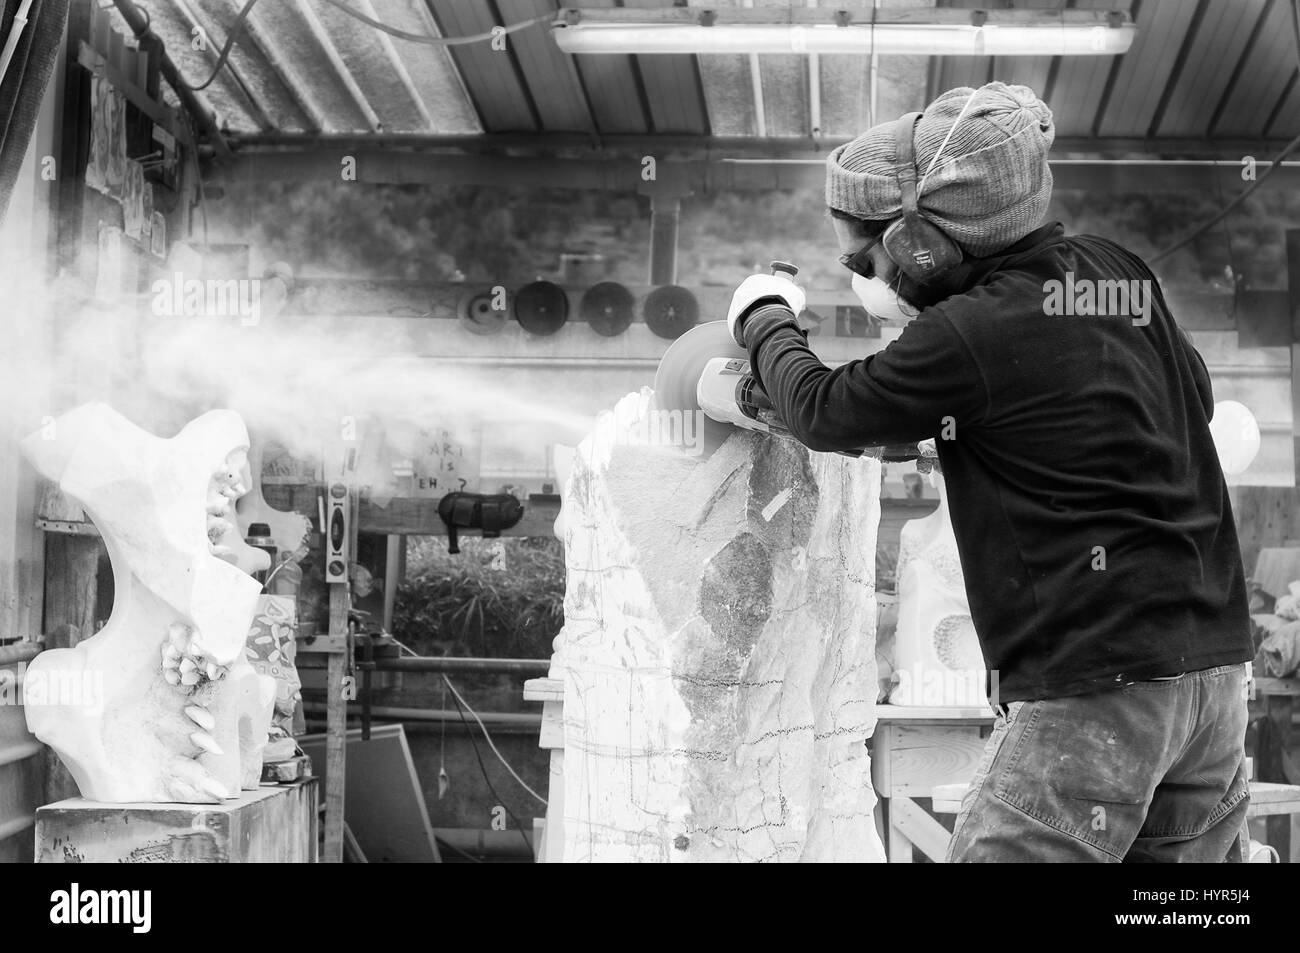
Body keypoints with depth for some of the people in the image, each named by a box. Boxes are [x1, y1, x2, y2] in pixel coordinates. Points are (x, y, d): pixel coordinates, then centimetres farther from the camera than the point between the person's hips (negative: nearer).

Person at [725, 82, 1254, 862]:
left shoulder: (969, 336, -16)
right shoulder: (1119, 272, 6)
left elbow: (824, 413, 0)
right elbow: (1195, 398, 23)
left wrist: (765, 320, 17)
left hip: (1095, 686, -8)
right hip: (1215, 661, 8)